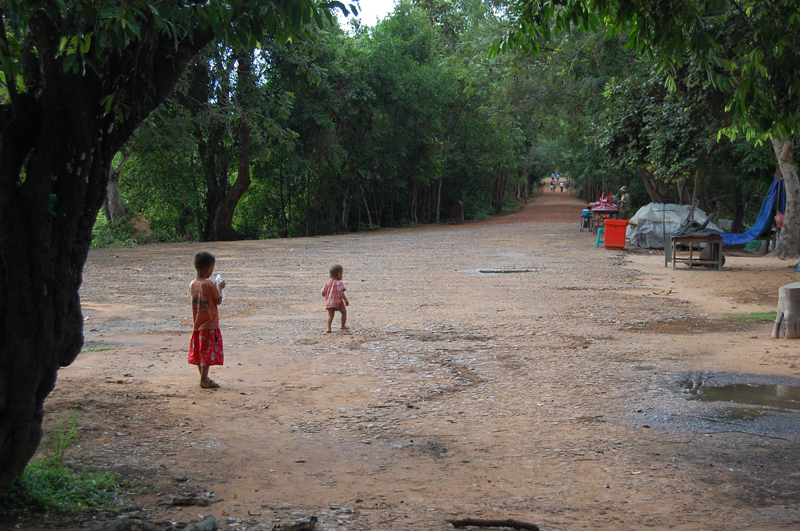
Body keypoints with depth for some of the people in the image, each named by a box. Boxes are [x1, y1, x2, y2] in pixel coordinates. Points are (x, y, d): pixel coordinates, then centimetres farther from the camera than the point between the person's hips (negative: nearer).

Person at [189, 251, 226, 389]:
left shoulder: (192, 284, 4)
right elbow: (218, 301, -11)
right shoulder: (209, 284, -16)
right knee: (208, 352, -3)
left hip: (197, 324, 7)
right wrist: (220, 287, 4)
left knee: (199, 351, 14)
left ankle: (204, 377, 24)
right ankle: (204, 380, -3)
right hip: (209, 324, -7)